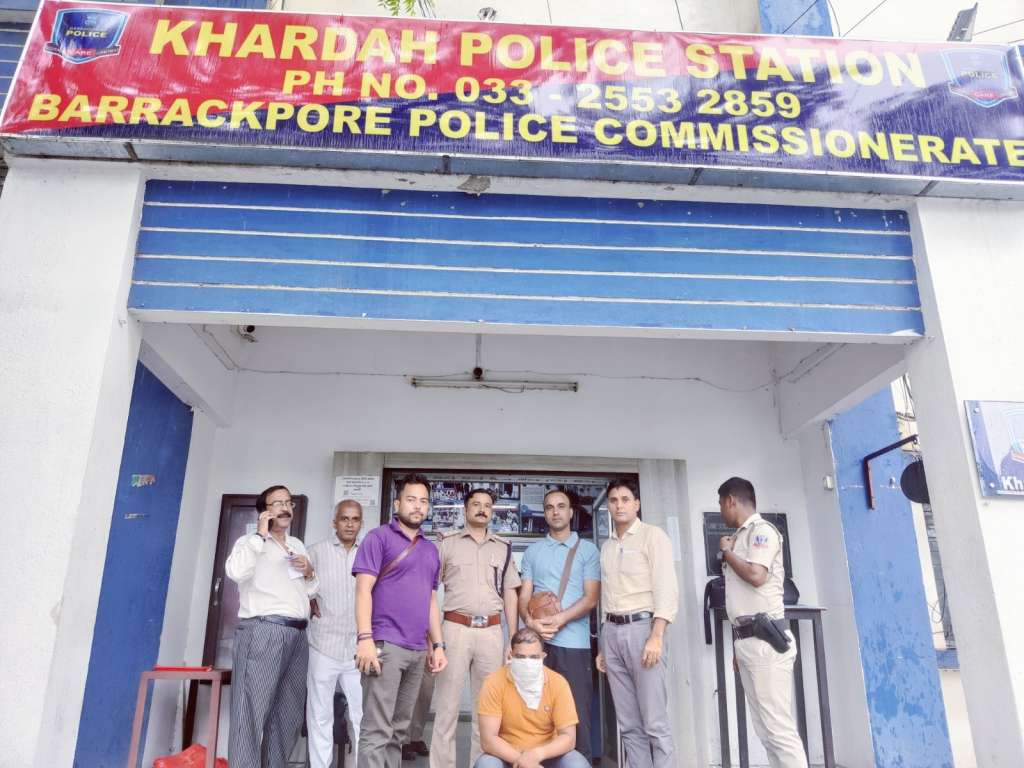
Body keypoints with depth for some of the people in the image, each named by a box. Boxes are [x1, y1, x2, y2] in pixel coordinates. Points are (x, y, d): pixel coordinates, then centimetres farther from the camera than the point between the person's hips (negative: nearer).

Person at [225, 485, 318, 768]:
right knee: (252, 708, -9)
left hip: (297, 634, 7)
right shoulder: (251, 542, 3)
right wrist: (261, 535, -13)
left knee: (289, 712, 10)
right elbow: (236, 572, -19)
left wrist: (310, 573, 7)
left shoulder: (297, 545, 22)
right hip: (263, 631, -7)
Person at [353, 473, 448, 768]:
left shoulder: (430, 549, 16)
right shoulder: (379, 537, -2)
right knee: (377, 730, -5)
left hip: (418, 650, 6)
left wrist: (438, 645, 13)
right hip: (385, 645, -6)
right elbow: (363, 589, -9)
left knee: (399, 729, 13)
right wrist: (365, 638, -19)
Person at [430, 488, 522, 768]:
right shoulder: (447, 543, 3)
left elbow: (510, 594, 13)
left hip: (492, 632, 3)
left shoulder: (503, 548, 12)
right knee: (447, 704, 1)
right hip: (456, 628, -3)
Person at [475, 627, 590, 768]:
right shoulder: (495, 683, -16)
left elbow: (568, 737, -13)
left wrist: (538, 754, -31)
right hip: (508, 756, -1)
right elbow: (488, 739, -19)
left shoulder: (557, 683, -12)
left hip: (546, 756, 1)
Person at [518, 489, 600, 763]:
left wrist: (560, 619, -15)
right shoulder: (532, 551, 13)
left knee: (577, 712, -2)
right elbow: (524, 595, 9)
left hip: (573, 642, -2)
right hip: (537, 641, 3)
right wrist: (530, 621, -12)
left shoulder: (587, 550, 5)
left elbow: (592, 597, -2)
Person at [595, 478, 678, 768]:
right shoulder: (607, 546, 18)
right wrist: (603, 645, 13)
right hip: (612, 632, 6)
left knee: (655, 723, -5)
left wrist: (656, 636, -19)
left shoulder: (652, 535, -1)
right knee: (629, 724, 8)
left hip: (642, 627, -6)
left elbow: (666, 588, -9)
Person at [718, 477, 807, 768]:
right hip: (746, 640, 9)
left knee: (778, 727, -9)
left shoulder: (761, 530, -6)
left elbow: (756, 575, -21)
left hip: (764, 639, -9)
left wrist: (727, 552, -4)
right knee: (766, 729, 9)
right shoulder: (741, 537, 18)